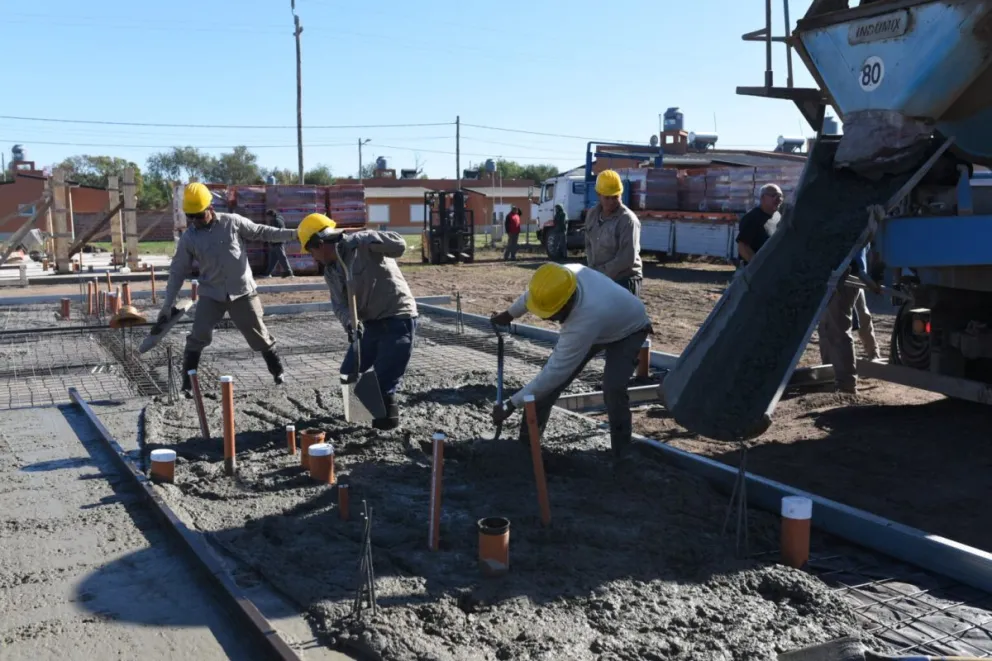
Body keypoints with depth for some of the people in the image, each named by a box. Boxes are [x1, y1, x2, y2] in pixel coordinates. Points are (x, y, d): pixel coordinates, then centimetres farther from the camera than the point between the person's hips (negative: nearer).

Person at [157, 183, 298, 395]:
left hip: (243, 291, -1)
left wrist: (293, 233, -6)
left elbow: (261, 232, 3)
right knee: (198, 337, -7)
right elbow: (178, 272, 2)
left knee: (258, 334, 6)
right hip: (211, 294, 1)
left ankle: (278, 371, 23)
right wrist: (167, 307, 1)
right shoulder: (188, 239, -3)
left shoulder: (232, 222, -6)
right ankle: (187, 384, 4)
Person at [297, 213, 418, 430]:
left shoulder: (362, 245, -16)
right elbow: (339, 304, 1)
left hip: (398, 320, -9)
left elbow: (399, 246, -27)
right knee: (349, 374, 17)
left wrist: (366, 238, -33)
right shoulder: (330, 272, 8)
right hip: (371, 322, 9)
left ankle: (388, 419, 13)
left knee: (384, 383, -9)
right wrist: (349, 321, -21)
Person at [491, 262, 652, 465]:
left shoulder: (584, 322, -48)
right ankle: (528, 436, 8)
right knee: (557, 375, -3)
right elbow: (533, 292, -4)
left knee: (613, 388, -28)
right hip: (601, 321, 7)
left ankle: (620, 454, -6)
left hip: (629, 330, -7)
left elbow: (555, 372, -42)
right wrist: (509, 314, 9)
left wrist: (512, 404, -37)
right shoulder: (568, 273, -30)